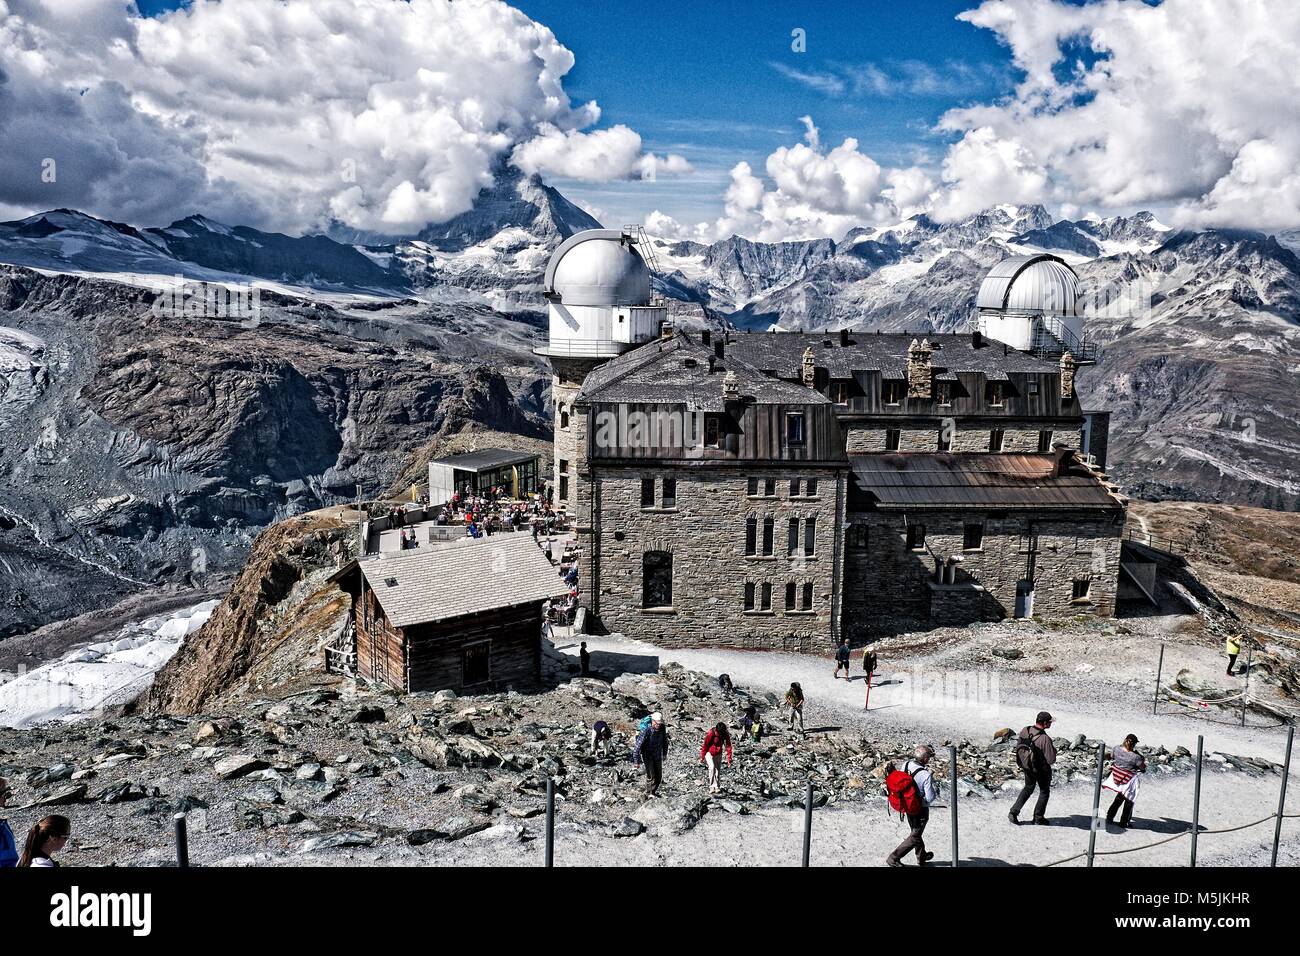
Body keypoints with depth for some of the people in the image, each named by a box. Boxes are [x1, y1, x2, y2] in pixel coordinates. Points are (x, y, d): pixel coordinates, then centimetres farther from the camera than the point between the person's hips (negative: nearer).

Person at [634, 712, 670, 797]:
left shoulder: (662, 728, -11)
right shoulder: (645, 730, -28)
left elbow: (665, 741, 9)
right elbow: (638, 746, -25)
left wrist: (665, 753, 18)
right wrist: (637, 761, -23)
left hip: (658, 755, 5)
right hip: (648, 756, -5)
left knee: (659, 776, 8)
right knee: (651, 775, -8)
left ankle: (654, 790, 30)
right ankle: (649, 793, 12)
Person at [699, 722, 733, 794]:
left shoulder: (726, 735, -17)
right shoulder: (711, 734, -27)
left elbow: (728, 746, -14)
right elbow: (705, 745, -17)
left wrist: (729, 759, -20)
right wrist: (702, 757, -9)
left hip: (718, 754, 4)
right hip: (709, 753, -4)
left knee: (718, 770, 3)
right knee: (712, 767, -21)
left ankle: (717, 787, 16)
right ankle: (712, 786, -16)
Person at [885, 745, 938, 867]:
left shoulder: (906, 765, -13)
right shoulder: (926, 776, -30)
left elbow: (900, 783, 0)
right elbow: (930, 798, -24)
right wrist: (936, 795, -2)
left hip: (907, 806, 7)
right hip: (920, 810, -7)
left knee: (915, 831, 27)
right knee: (915, 837, 12)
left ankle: (922, 857, 47)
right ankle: (894, 858, 11)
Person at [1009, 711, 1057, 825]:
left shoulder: (1025, 731, -12)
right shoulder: (1045, 739, -32)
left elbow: (1018, 746, 1)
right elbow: (1051, 760, -28)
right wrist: (1053, 749, -8)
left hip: (1026, 766, 6)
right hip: (1041, 769, -6)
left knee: (1028, 788, 26)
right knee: (1044, 792, 20)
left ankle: (1013, 812, 19)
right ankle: (1038, 817, 30)